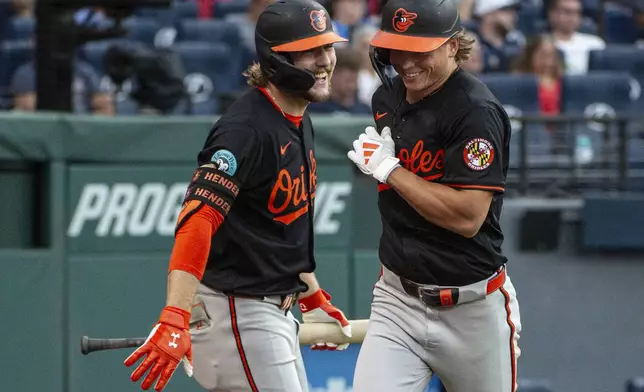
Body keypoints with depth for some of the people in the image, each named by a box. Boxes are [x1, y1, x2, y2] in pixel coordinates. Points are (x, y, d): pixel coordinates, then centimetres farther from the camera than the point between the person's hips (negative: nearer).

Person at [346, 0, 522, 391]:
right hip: (397, 300, 6)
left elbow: (467, 217, -24)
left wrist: (387, 168, -17)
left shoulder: (476, 111, -17)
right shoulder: (387, 98, 8)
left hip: (472, 310, -6)